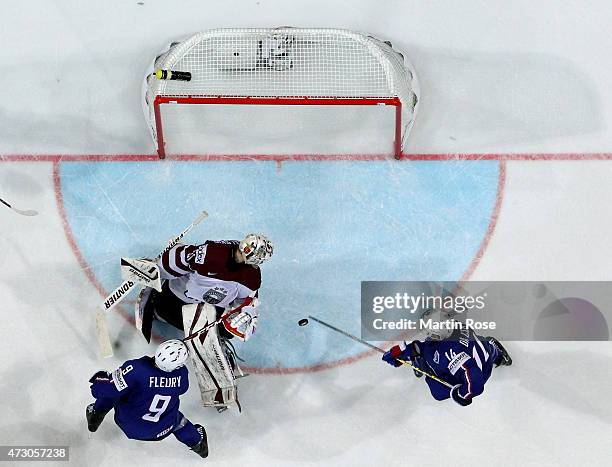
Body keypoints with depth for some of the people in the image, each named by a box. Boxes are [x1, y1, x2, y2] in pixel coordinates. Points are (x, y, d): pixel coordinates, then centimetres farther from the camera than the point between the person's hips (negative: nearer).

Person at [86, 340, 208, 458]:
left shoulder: (137, 369, -34)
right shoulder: (181, 373, -22)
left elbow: (106, 390, -27)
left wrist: (98, 381, -7)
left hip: (129, 425, -2)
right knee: (176, 417, 36)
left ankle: (96, 413, 28)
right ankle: (197, 441, 52)